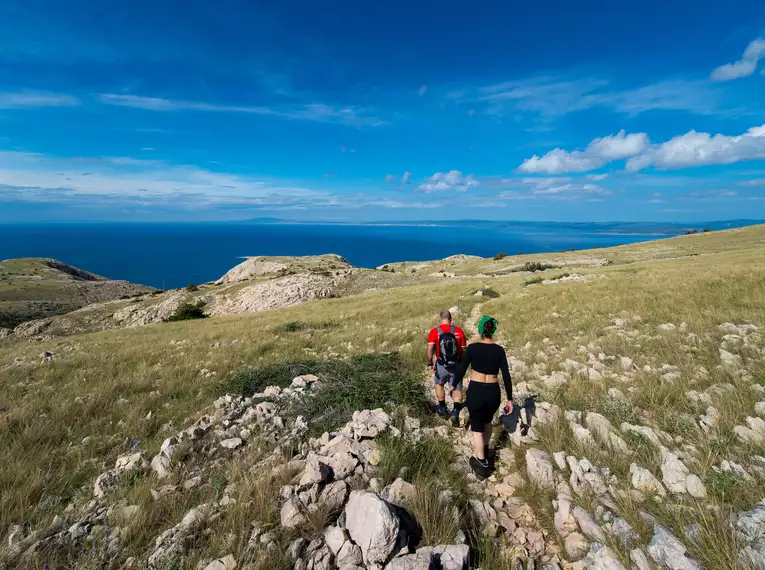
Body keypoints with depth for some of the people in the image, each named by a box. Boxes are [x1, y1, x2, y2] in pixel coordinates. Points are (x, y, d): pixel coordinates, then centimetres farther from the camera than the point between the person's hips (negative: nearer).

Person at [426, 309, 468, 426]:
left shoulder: (434, 332, -9)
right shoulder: (459, 331, -4)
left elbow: (430, 350, -17)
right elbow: (464, 350, -1)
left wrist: (430, 364, -4)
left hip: (441, 366, 0)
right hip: (456, 365, 0)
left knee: (439, 384, 27)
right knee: (457, 389, 13)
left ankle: (442, 408, 37)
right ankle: (456, 412, -6)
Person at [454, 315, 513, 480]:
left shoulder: (472, 348, -10)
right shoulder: (499, 350, -4)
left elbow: (461, 370, -5)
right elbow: (506, 376, -4)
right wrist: (509, 399, 4)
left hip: (475, 391, -3)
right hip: (493, 393, 3)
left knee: (477, 426, 13)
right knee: (487, 421, 29)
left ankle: (482, 463, 14)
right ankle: (485, 451, 46)